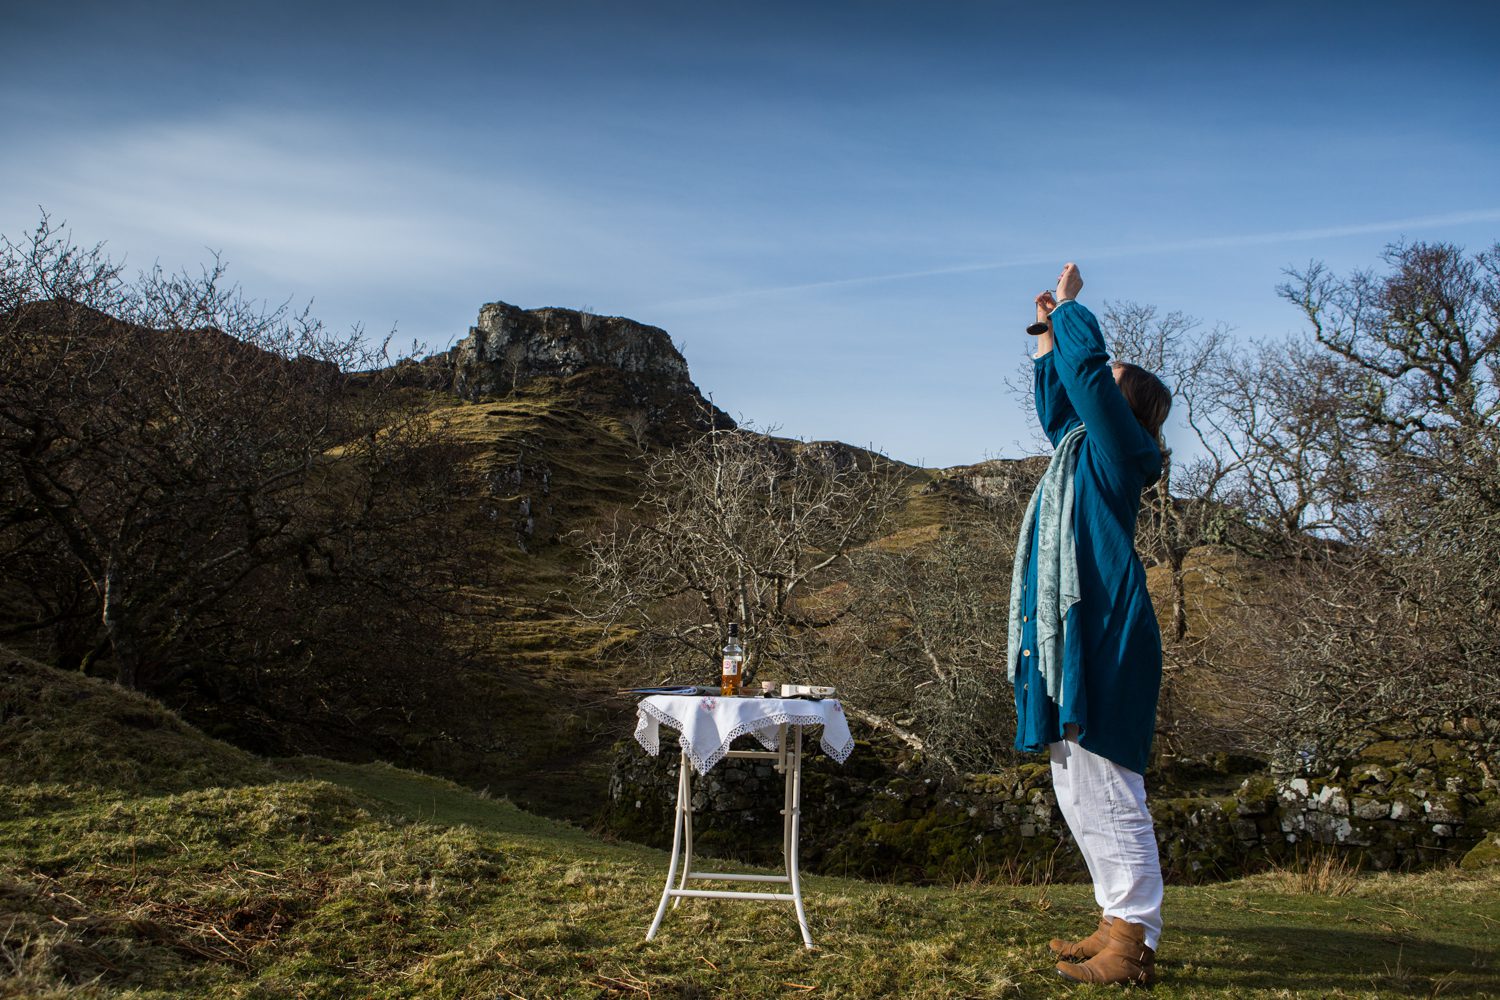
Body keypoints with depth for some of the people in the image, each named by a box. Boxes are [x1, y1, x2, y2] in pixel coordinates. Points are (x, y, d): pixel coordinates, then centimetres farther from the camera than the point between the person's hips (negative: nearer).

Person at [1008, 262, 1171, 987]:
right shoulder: (1080, 446, 21)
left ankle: (1134, 946, -2)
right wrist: (1048, 332, 40)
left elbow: (1087, 365, -12)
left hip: (1099, 641, -10)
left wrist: (1069, 303, 4)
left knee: (1107, 796, -8)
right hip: (1067, 637, 10)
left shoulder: (1118, 444, -3)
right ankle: (1119, 923, 22)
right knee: (1078, 797, 13)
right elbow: (1056, 394, 38)